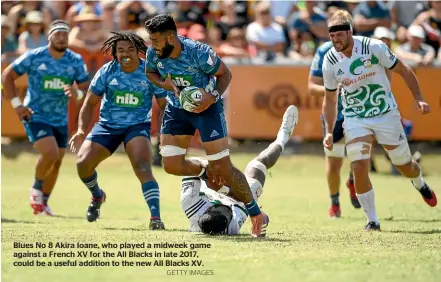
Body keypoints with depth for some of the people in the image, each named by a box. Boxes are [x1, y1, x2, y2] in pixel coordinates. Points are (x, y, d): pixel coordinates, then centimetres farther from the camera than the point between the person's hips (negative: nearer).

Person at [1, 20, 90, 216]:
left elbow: (87, 88, -1)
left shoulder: (76, 61, -2)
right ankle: (36, 188, 4)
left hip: (60, 120, 5)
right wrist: (16, 104, -9)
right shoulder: (34, 57, -11)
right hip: (35, 116, -5)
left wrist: (76, 92, -25)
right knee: (50, 153, -23)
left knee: (56, 163, 10)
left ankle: (43, 202, 29)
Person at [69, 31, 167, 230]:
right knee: (83, 163, -12)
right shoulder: (107, 72, -7)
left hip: (138, 125, -2)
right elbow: (90, 103, 2)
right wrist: (81, 130, -12)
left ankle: (155, 217, -30)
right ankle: (97, 196, 22)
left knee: (142, 166, -27)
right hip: (108, 124, 2)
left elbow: (164, 104, -2)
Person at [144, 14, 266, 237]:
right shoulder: (154, 53, -16)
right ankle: (205, 172, 28)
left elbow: (224, 74, -13)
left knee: (222, 168, -7)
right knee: (171, 166, -2)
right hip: (177, 108, 5)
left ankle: (254, 210, 9)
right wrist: (166, 85, -14)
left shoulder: (198, 53, -29)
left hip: (205, 106, -5)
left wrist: (214, 96, -29)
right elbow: (150, 72, 6)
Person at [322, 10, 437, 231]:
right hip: (355, 119, 1)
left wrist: (419, 98, -11)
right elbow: (330, 99, 4)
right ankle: (372, 220, -3)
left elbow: (403, 70, -6)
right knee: (359, 168, -16)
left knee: (404, 165, 8)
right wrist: (329, 131, -3)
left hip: (386, 114, -1)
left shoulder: (374, 47, -19)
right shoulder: (330, 61, -10)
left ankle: (420, 184, 46)